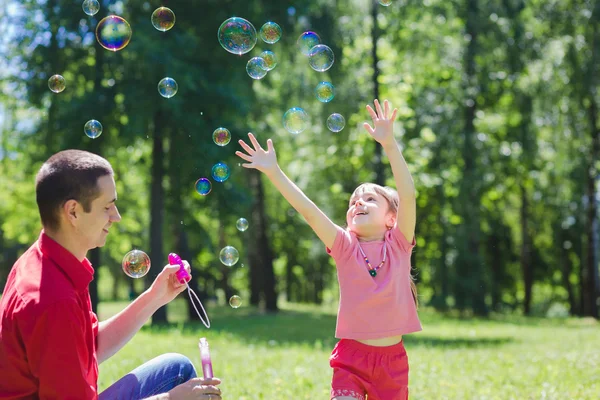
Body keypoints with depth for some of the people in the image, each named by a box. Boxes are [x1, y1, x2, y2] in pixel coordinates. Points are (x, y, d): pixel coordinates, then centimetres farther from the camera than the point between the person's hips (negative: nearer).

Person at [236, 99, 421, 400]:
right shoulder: (345, 246, 1)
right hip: (351, 355, 0)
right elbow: (307, 209, -8)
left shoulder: (398, 244, -2)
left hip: (392, 358, 0)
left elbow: (408, 195, -16)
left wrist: (389, 144, -27)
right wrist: (273, 171, -16)